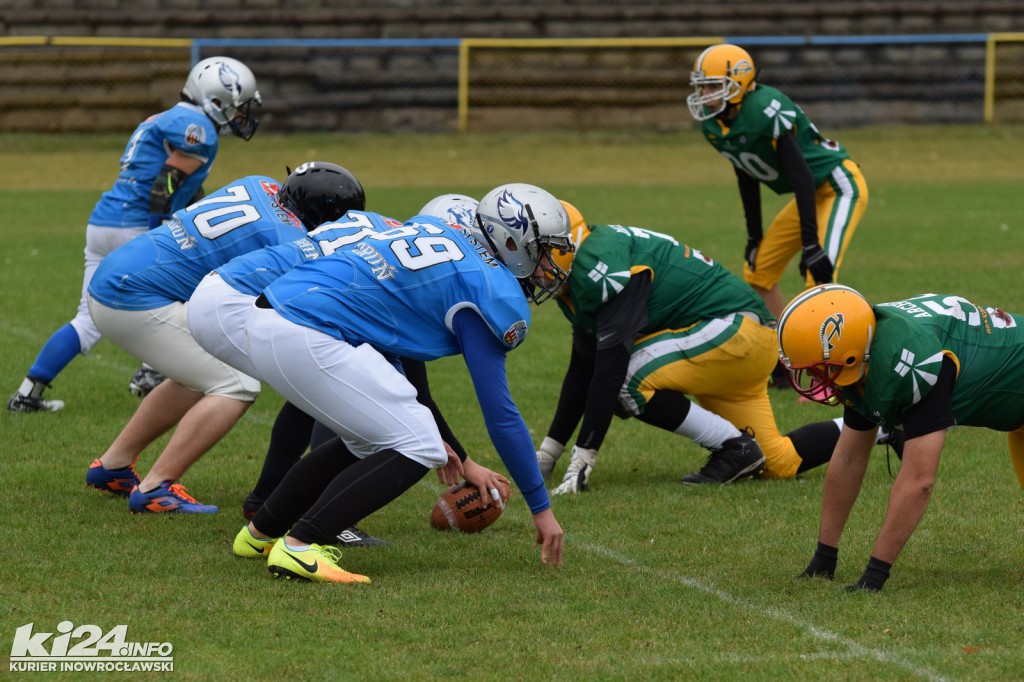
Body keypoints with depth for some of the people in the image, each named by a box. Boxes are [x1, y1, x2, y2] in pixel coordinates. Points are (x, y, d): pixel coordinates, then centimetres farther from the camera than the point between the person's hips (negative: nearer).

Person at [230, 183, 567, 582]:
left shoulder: (433, 230, 21)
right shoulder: (490, 291, -4)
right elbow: (498, 411, -2)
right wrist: (541, 508, 7)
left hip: (266, 324, 10)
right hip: (305, 341, -10)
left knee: (370, 442, 23)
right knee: (418, 449, -4)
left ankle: (261, 533, 31)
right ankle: (300, 547, -11)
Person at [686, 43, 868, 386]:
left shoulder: (766, 111, -29)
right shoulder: (714, 124, -3)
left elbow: (802, 178, -29)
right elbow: (747, 179, 11)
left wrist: (811, 245, -30)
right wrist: (754, 237, 15)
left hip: (839, 186, -10)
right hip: (811, 192, 10)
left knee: (819, 276, -22)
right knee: (758, 272, 10)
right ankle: (781, 367, 19)